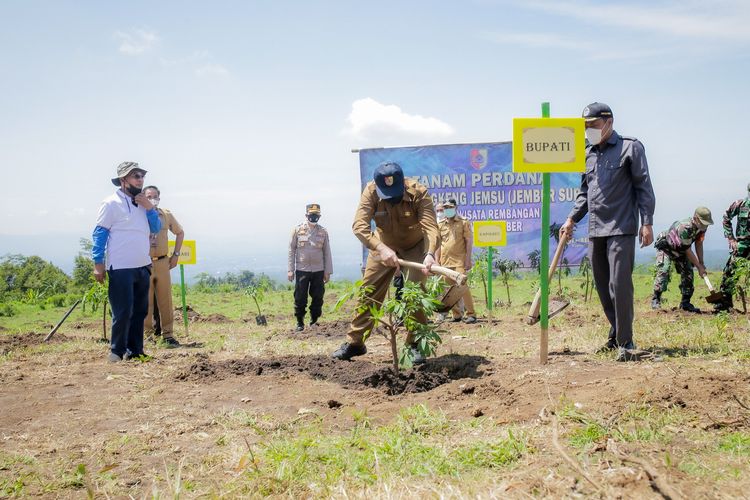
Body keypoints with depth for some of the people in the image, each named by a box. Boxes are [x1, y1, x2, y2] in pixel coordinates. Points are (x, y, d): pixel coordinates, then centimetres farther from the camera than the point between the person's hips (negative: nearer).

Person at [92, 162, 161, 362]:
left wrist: (149, 208, -3)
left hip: (142, 266, 8)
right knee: (123, 312, -6)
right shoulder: (112, 203, -7)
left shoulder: (142, 203, 15)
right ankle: (117, 352, 6)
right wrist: (98, 263, -14)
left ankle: (135, 350, 19)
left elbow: (156, 229, 13)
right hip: (121, 268, -7)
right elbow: (99, 233, -9)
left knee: (140, 311, 11)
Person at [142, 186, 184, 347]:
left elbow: (180, 232, 20)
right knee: (146, 301, 2)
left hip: (163, 262, 3)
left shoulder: (166, 215, 7)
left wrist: (176, 254, 14)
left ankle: (168, 334, 11)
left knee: (166, 300, 5)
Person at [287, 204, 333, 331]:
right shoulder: (297, 230, 0)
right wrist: (290, 270, -2)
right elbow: (291, 250, 3)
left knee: (318, 297, 5)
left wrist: (328, 271, 4)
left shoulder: (323, 232, 5)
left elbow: (327, 253, 7)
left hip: (318, 271, 2)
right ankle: (300, 322, 14)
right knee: (300, 298, 1)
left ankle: (314, 320, 21)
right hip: (301, 270, -2)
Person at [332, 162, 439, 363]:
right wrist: (381, 248, -50)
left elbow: (431, 226, -39)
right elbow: (359, 225, -35)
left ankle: (415, 345, -1)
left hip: (415, 247, -2)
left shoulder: (419, 193, -30)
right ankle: (355, 342, 13)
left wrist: (430, 253, -59)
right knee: (368, 292, 2)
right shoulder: (371, 191, -27)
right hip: (383, 247, 2)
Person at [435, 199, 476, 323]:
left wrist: (468, 259, -7)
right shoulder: (440, 225, 12)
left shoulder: (463, 222, 2)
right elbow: (438, 244, 16)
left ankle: (471, 314, -9)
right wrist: (437, 261, 10)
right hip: (445, 261, 4)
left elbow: (469, 241, -1)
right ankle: (456, 315, 12)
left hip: (459, 261, -4)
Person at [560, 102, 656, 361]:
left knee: (620, 285, -12)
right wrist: (572, 219, 11)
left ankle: (625, 342, -6)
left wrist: (646, 223, -9)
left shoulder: (630, 148, 0)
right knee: (603, 286, 8)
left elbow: (643, 187, -3)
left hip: (621, 228, -6)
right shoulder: (588, 154, 16)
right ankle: (616, 333, 20)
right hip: (595, 231, 6)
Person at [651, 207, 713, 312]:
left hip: (680, 250, 8)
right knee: (664, 271, -24)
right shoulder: (685, 228, -39)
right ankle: (656, 300, -17)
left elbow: (698, 244, -2)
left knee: (688, 272, -1)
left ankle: (685, 303, 6)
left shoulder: (702, 227, -16)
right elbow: (687, 251, -31)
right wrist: (699, 267, -25)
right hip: (666, 247, -8)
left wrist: (701, 263, -6)